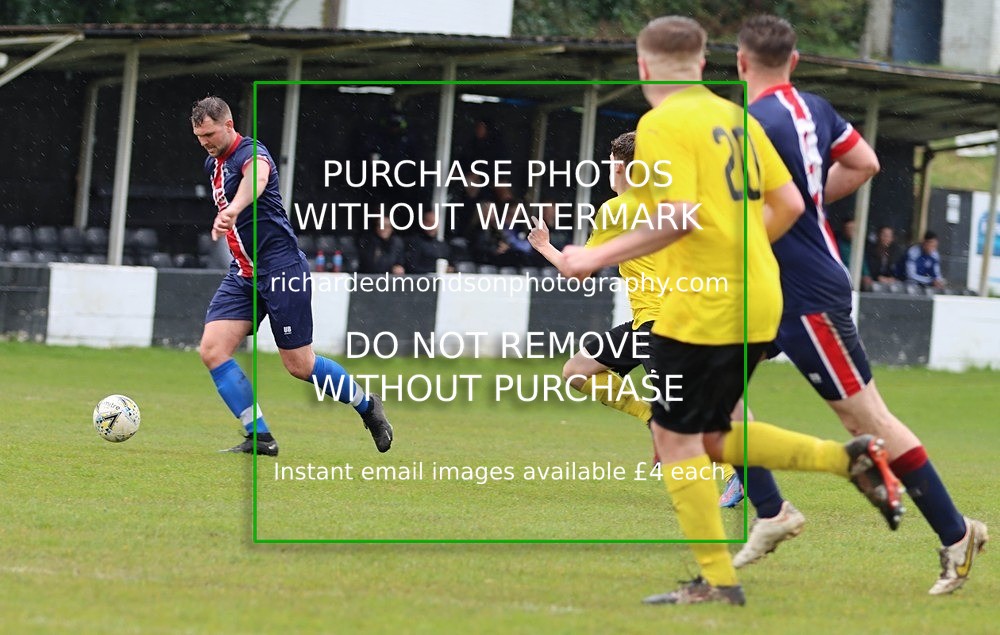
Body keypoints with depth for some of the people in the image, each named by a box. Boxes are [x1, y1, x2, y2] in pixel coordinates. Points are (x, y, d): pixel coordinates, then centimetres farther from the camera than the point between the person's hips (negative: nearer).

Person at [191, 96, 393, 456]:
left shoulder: (250, 152, -17)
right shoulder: (213, 164, 12)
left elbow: (257, 176, -43)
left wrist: (233, 210, -62)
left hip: (280, 268, -8)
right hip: (242, 274, 8)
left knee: (300, 365, -2)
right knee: (212, 350, -10)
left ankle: (367, 406, 22)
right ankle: (259, 437, -7)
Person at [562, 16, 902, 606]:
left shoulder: (662, 124, -12)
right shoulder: (735, 116, 13)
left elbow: (679, 217, -23)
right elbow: (789, 204, 13)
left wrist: (598, 258, -16)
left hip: (705, 308, -8)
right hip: (759, 302, 8)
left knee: (675, 439, 2)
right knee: (710, 438, 19)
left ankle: (718, 580, 2)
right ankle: (847, 457, 9)